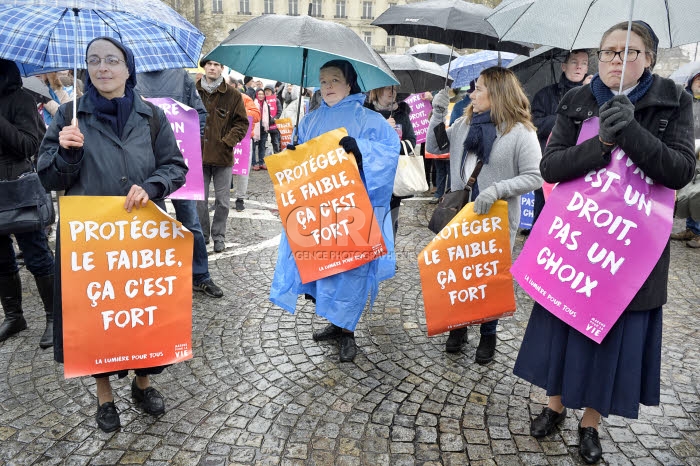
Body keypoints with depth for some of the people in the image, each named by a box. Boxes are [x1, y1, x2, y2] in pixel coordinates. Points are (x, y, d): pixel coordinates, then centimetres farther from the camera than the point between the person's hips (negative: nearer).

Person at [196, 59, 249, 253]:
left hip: (222, 156, -1)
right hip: (198, 155, 1)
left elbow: (242, 122, 3)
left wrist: (228, 141, -8)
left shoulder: (233, 95, 0)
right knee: (199, 200, 9)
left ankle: (218, 236, 22)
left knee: (222, 201, 6)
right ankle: (201, 234, 25)